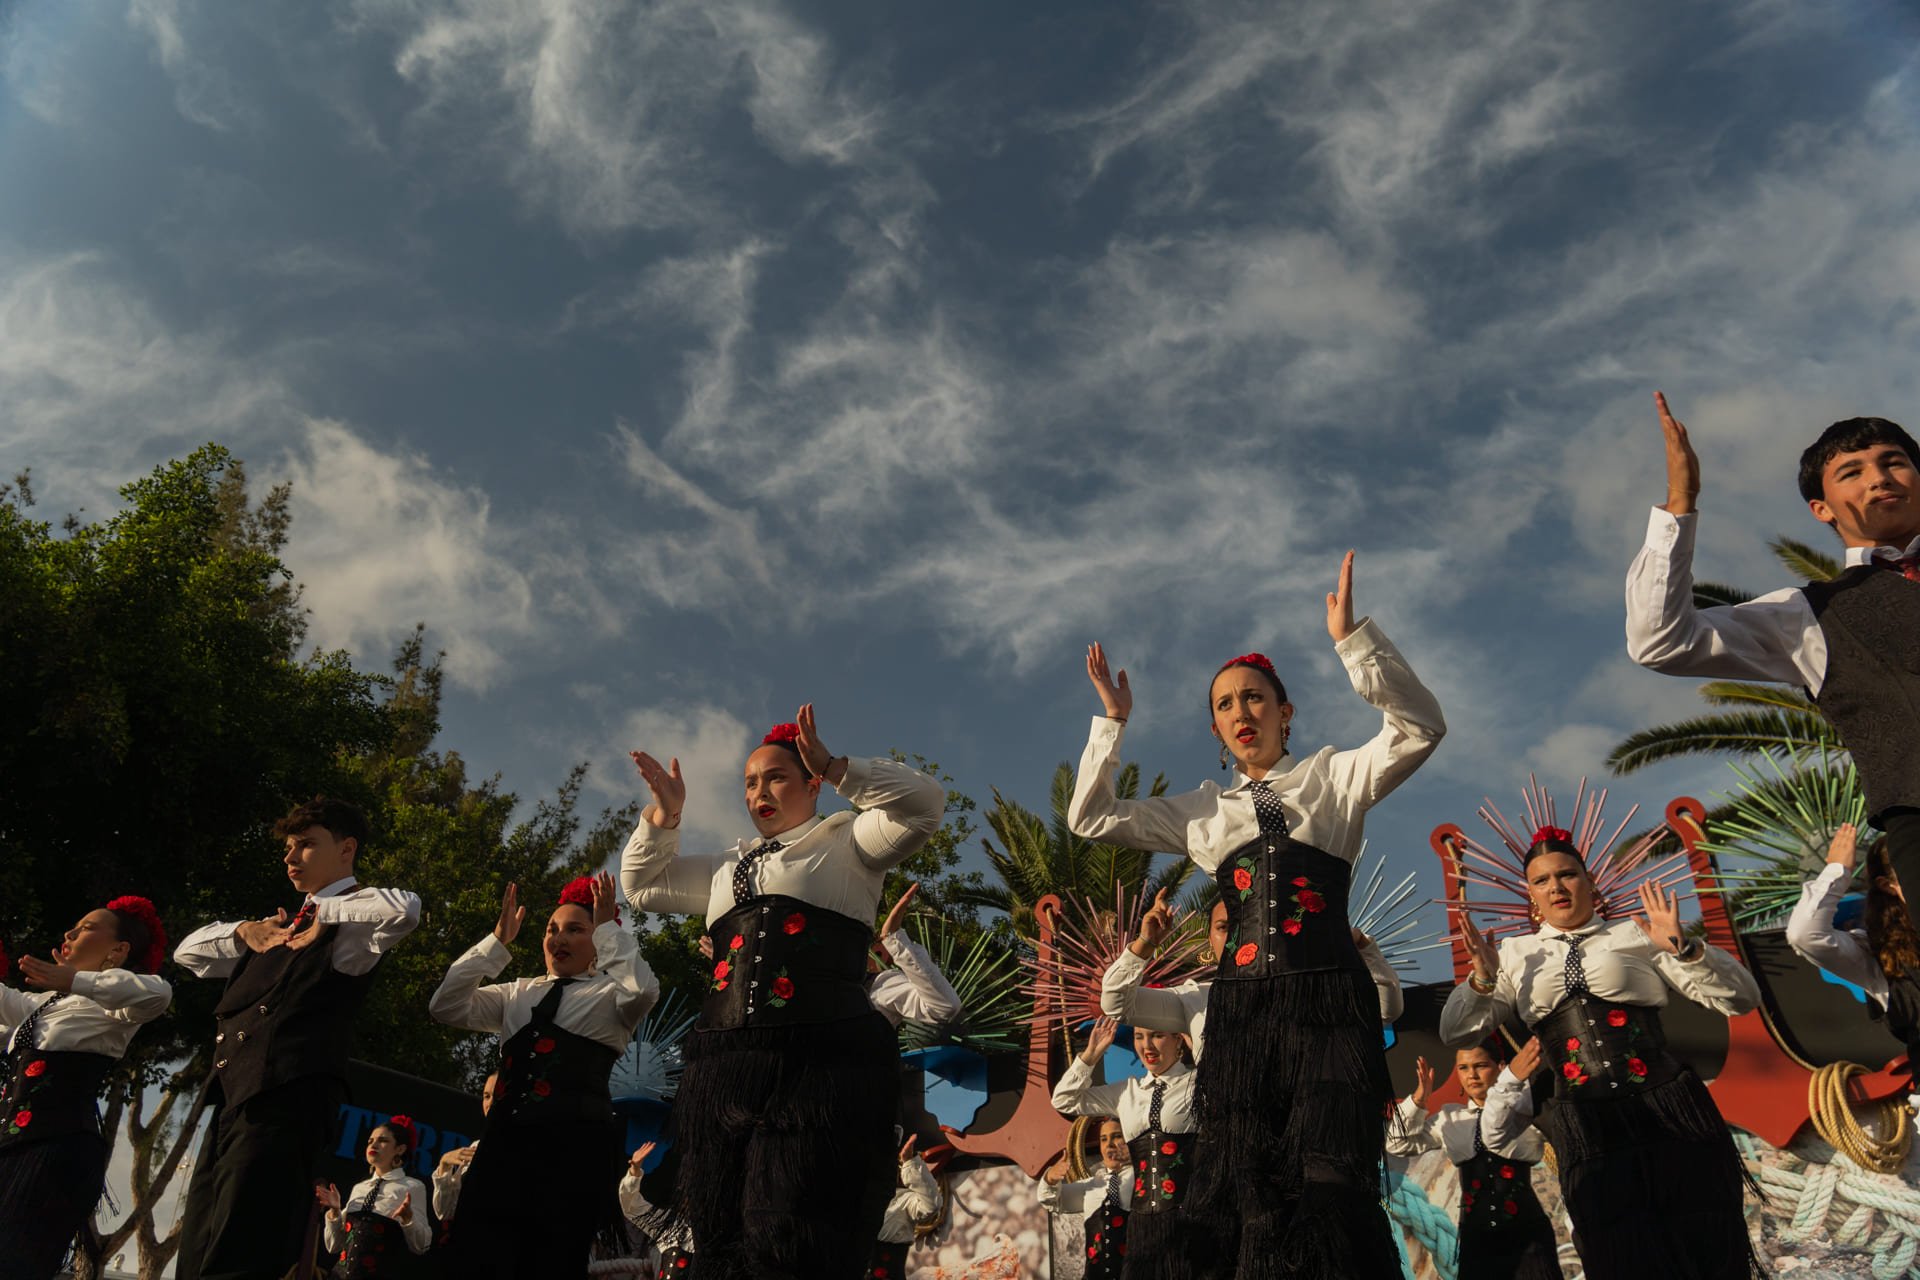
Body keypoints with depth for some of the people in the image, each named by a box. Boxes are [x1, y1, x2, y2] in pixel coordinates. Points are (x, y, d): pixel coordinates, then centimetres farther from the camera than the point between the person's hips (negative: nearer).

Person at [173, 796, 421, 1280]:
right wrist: (244, 929, 13)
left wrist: (326, 910, -9)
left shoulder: (354, 921, 1)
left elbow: (406, 909, -23)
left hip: (285, 1099, -9)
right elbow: (187, 952, 32)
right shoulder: (284, 928, 26)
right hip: (230, 1102, 9)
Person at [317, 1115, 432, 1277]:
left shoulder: (412, 1187, -4)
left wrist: (407, 1217, -24)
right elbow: (335, 1246, 9)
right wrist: (334, 1212, -5)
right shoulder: (358, 1188, 11)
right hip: (345, 1272, 4)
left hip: (384, 1273, -4)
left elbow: (419, 1246, -8)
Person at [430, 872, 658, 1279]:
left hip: (575, 1144, -4)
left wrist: (607, 926, -8)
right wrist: (498, 940, 7)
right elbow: (445, 1006, 12)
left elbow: (643, 991, -16)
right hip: (505, 1139, 4)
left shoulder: (609, 995, 8)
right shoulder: (518, 994, 22)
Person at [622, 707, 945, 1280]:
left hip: (821, 1066, -6)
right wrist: (663, 815, 19)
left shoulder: (845, 841, 10)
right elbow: (642, 884, 34)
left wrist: (836, 768, -9)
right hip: (722, 1069, 6)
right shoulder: (728, 866, 27)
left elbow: (924, 803, -4)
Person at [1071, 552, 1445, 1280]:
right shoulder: (1203, 810, 19)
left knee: (1332, 1187, -12)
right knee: (1245, 1190, -2)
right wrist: (1113, 723, 15)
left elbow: (1421, 728, -3)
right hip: (1241, 1007, 3)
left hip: (1329, 1000, -2)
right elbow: (1089, 818, 20)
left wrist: (1351, 638, -12)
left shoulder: (1334, 777, 11)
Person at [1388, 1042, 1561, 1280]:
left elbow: (1532, 1149, -24)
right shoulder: (1450, 1119, 7)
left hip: (1526, 1233, -3)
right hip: (1476, 1236, 3)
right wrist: (1418, 1099, -6)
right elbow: (1398, 1144, 8)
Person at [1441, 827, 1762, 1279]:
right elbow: (1456, 1033, 7)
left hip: (1669, 1112, -1)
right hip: (1586, 1130, 1)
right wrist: (1482, 979, -9)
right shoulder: (1514, 954, 10)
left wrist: (1683, 948, -12)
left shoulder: (1637, 935, 7)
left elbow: (1742, 999, 3)